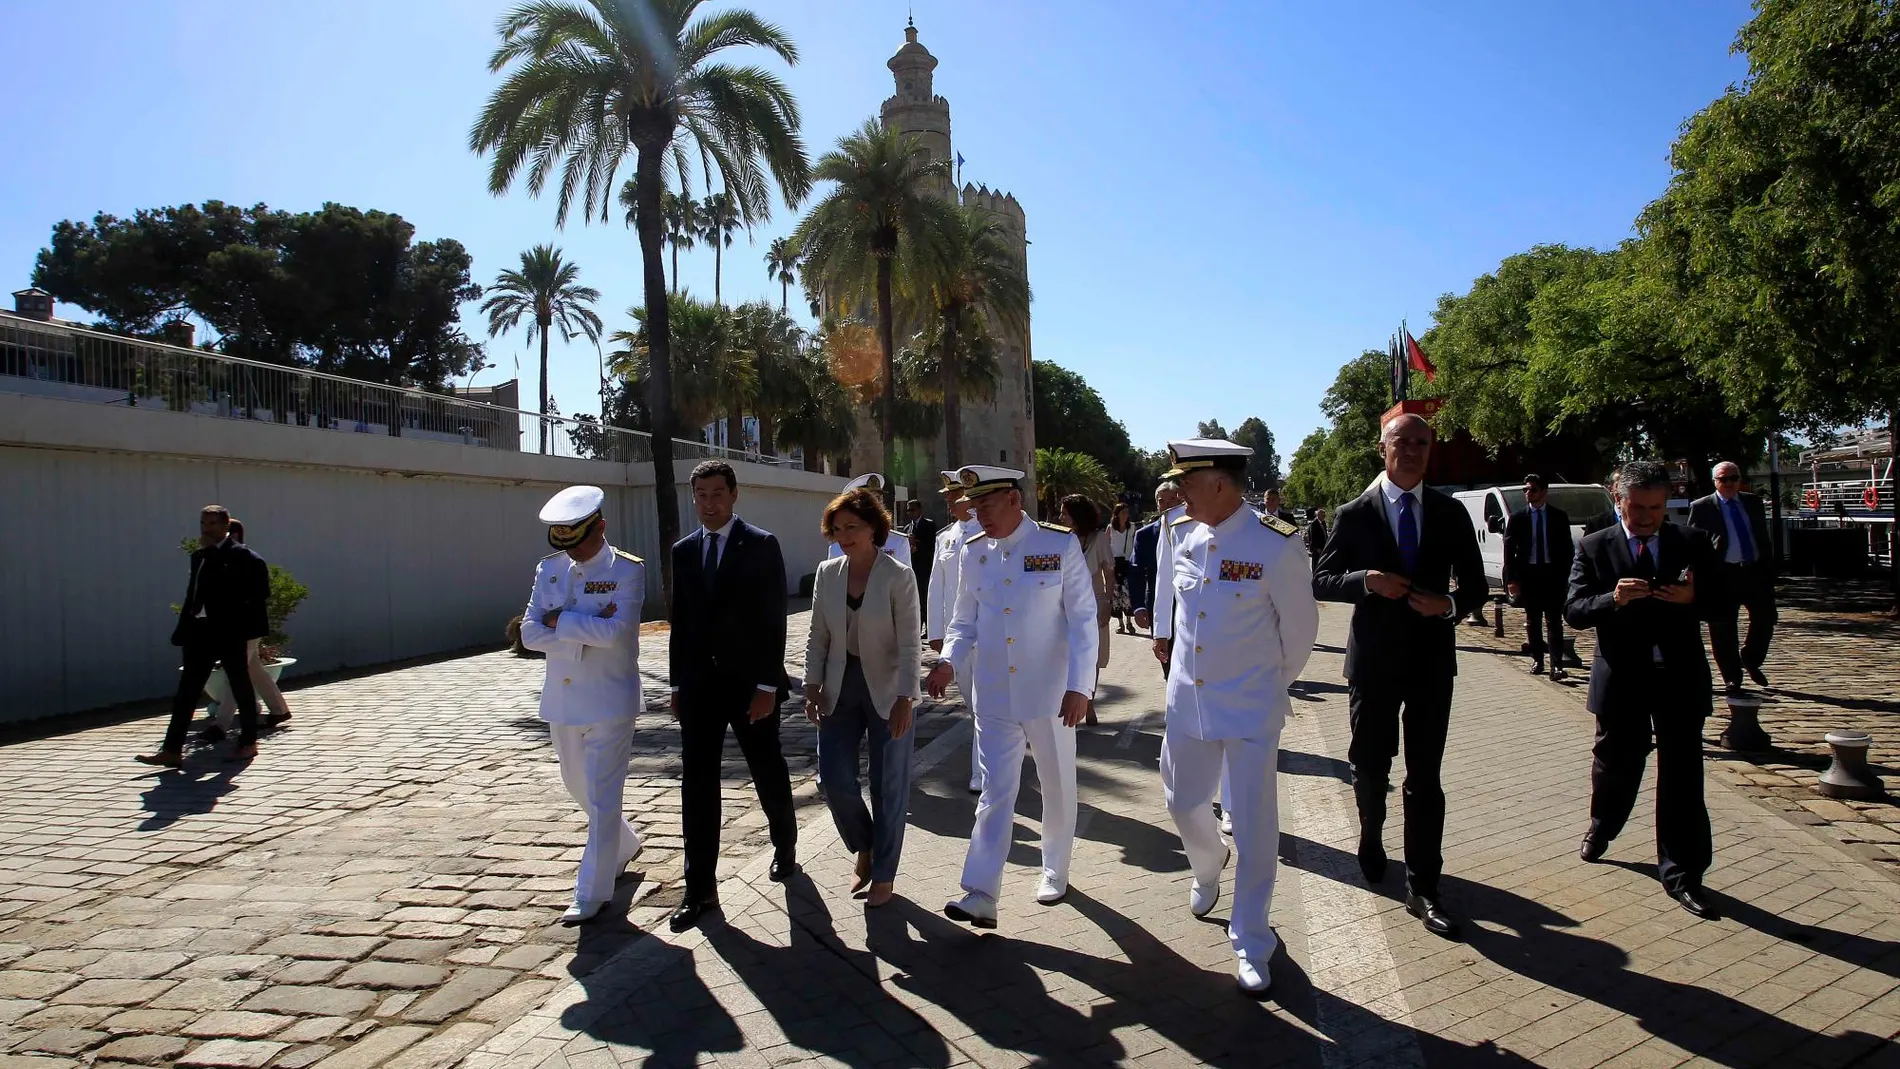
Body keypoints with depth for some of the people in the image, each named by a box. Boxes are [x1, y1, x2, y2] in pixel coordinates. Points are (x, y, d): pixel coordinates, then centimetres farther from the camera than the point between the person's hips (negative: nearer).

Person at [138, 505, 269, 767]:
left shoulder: (240, 555, -7)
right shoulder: (199, 556, 14)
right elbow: (192, 595, 18)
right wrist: (182, 633, 14)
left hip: (230, 632, -7)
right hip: (201, 632, 7)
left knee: (240, 687, 5)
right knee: (186, 691, 4)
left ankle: (248, 743, 17)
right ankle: (172, 750, 6)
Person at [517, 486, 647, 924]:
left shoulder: (628, 570, -11)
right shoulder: (549, 569, 4)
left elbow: (614, 630, -25)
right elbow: (530, 633, -5)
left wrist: (561, 620, -14)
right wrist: (588, 628, -16)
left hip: (609, 701, -6)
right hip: (562, 699, 7)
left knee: (602, 796, -1)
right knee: (578, 787, 21)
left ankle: (592, 892, 9)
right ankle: (625, 845, 45)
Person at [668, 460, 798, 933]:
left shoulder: (761, 545, -6)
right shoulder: (684, 550, 8)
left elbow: (773, 620, -9)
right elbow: (680, 620, 11)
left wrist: (767, 685, -14)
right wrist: (678, 684, 9)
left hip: (749, 682, -3)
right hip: (699, 683, 4)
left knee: (769, 774, 10)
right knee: (696, 784, 1)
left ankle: (785, 847, 37)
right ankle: (701, 889, 7)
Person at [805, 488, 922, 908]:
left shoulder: (898, 577, -12)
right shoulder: (827, 573, 1)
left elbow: (909, 645, -13)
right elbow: (818, 637, 6)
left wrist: (904, 699, -20)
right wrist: (813, 687, -1)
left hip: (886, 691, -3)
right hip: (841, 689, 4)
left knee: (888, 787, 5)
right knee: (837, 782, 0)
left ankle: (883, 874, 23)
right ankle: (865, 850, 29)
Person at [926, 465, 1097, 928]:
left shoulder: (1060, 544, -9)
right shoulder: (973, 552, 3)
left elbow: (1083, 619, -9)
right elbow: (965, 620, 11)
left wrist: (1079, 686, -15)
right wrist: (949, 661, -9)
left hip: (1048, 693, -2)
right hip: (994, 695, 2)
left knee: (1058, 788, 13)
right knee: (995, 793, 1)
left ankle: (1055, 872, 34)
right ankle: (981, 895, 1)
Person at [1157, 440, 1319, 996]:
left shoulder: (1276, 545, -19)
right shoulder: (1184, 537, -2)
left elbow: (1300, 629, -6)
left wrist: (1275, 682, 7)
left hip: (1250, 709, -5)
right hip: (1188, 700, 5)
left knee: (1254, 826, 2)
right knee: (1183, 802, 19)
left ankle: (1251, 945, 19)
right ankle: (1208, 868, 53)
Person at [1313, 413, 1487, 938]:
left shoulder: (1451, 513, 3)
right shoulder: (1354, 514, -3)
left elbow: (1475, 585, 6)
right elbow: (1320, 580, -2)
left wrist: (1449, 604, -16)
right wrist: (1365, 580, -21)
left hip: (1432, 659, 1)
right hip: (1373, 659, -1)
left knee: (1425, 776, 2)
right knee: (1370, 766, 14)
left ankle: (1422, 888, 10)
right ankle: (1372, 840, 43)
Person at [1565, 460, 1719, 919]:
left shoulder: (1693, 544, 4)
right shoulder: (1593, 547, 0)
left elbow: (1725, 597, 3)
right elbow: (1573, 609, -7)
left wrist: (1693, 597, -18)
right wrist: (1613, 598, -26)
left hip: (1679, 677, 0)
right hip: (1621, 677, 0)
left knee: (1682, 777, 0)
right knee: (1615, 763, 16)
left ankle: (1680, 873, 10)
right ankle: (1601, 828, 45)